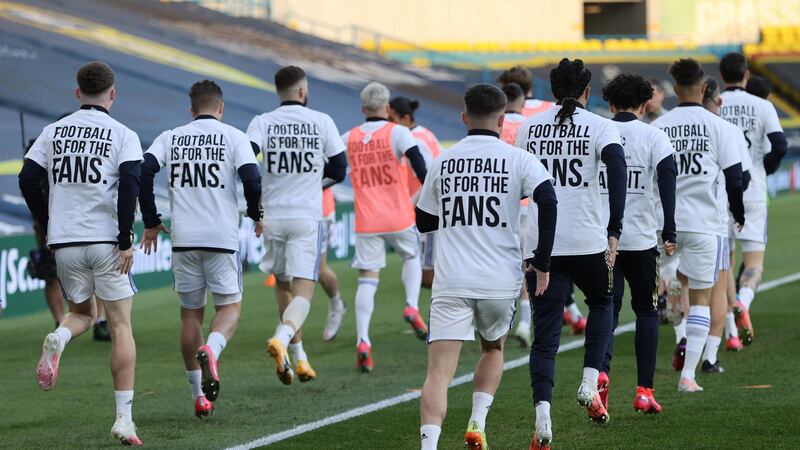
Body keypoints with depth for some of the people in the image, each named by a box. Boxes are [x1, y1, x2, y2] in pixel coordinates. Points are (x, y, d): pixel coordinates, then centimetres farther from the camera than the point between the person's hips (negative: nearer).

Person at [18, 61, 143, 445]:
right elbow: (130, 185, -15)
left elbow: (28, 179, 3)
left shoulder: (53, 132, 7)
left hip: (64, 242, 3)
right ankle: (124, 419, -2)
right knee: (121, 327, 4)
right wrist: (125, 242, -11)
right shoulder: (122, 135, -3)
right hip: (106, 241, -3)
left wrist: (48, 225, 13)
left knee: (81, 311, 23)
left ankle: (58, 340, -14)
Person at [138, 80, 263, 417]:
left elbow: (144, 171, -3)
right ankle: (211, 351, -26)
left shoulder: (170, 138, 10)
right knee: (229, 307, 7)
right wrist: (255, 215, 9)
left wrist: (151, 222, 7)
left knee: (190, 313, 12)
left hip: (183, 238, 3)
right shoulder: (233, 137, 3)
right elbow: (251, 178, -10)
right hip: (222, 237, -2)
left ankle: (199, 396, 12)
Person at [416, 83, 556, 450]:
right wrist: (542, 263, -7)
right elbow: (548, 200, -15)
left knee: (439, 371, -8)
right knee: (493, 349, 27)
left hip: (450, 282, 0)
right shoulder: (517, 160, 1)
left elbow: (424, 221, 17)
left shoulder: (443, 162, 8)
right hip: (500, 281, 0)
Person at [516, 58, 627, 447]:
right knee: (601, 304, 26)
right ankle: (589, 383, 11)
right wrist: (614, 232, -15)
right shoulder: (600, 128, -1)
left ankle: (542, 415, -15)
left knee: (545, 333, 2)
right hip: (587, 242, -2)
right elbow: (617, 170, -17)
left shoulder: (528, 128, 10)